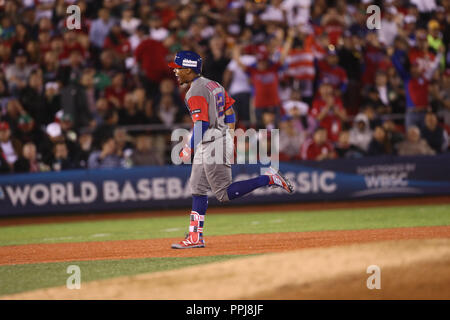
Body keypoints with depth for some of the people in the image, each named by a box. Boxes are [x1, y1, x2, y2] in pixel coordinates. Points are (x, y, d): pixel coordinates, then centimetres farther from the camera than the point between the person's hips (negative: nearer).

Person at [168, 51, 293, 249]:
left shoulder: (195, 93, -14)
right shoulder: (214, 85, 14)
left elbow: (201, 123, -22)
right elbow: (230, 115, 17)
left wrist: (190, 148, -18)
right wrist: (229, 140, 22)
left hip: (212, 145, -10)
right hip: (223, 139, 10)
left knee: (224, 194, -9)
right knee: (198, 189, 11)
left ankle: (269, 179, -12)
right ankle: (195, 237, 11)